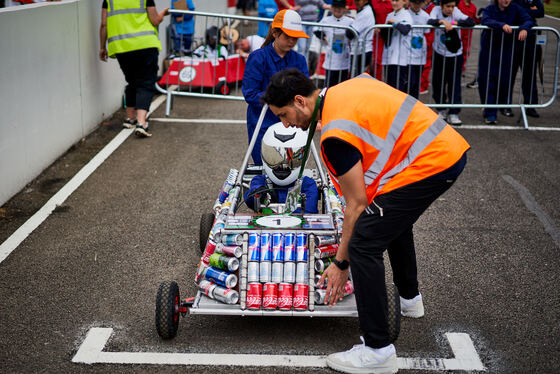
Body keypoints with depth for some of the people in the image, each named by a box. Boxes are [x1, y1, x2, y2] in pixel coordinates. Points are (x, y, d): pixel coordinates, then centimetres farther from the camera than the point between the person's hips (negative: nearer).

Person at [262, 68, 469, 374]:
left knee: (363, 245, -10)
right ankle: (409, 299, 51)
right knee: (394, 219, 31)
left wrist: (341, 263, -2)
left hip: (428, 164, -11)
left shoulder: (335, 134, -15)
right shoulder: (349, 85, 11)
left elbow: (357, 203, -12)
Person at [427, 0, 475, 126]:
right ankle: (442, 109, 28)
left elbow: (471, 22, -20)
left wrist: (454, 22, -26)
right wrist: (443, 21, -41)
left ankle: (453, 114, 1)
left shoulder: (456, 12, -10)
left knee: (454, 84, -5)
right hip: (439, 54, 1)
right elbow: (430, 21, -26)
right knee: (438, 83, 9)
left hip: (455, 54, -1)